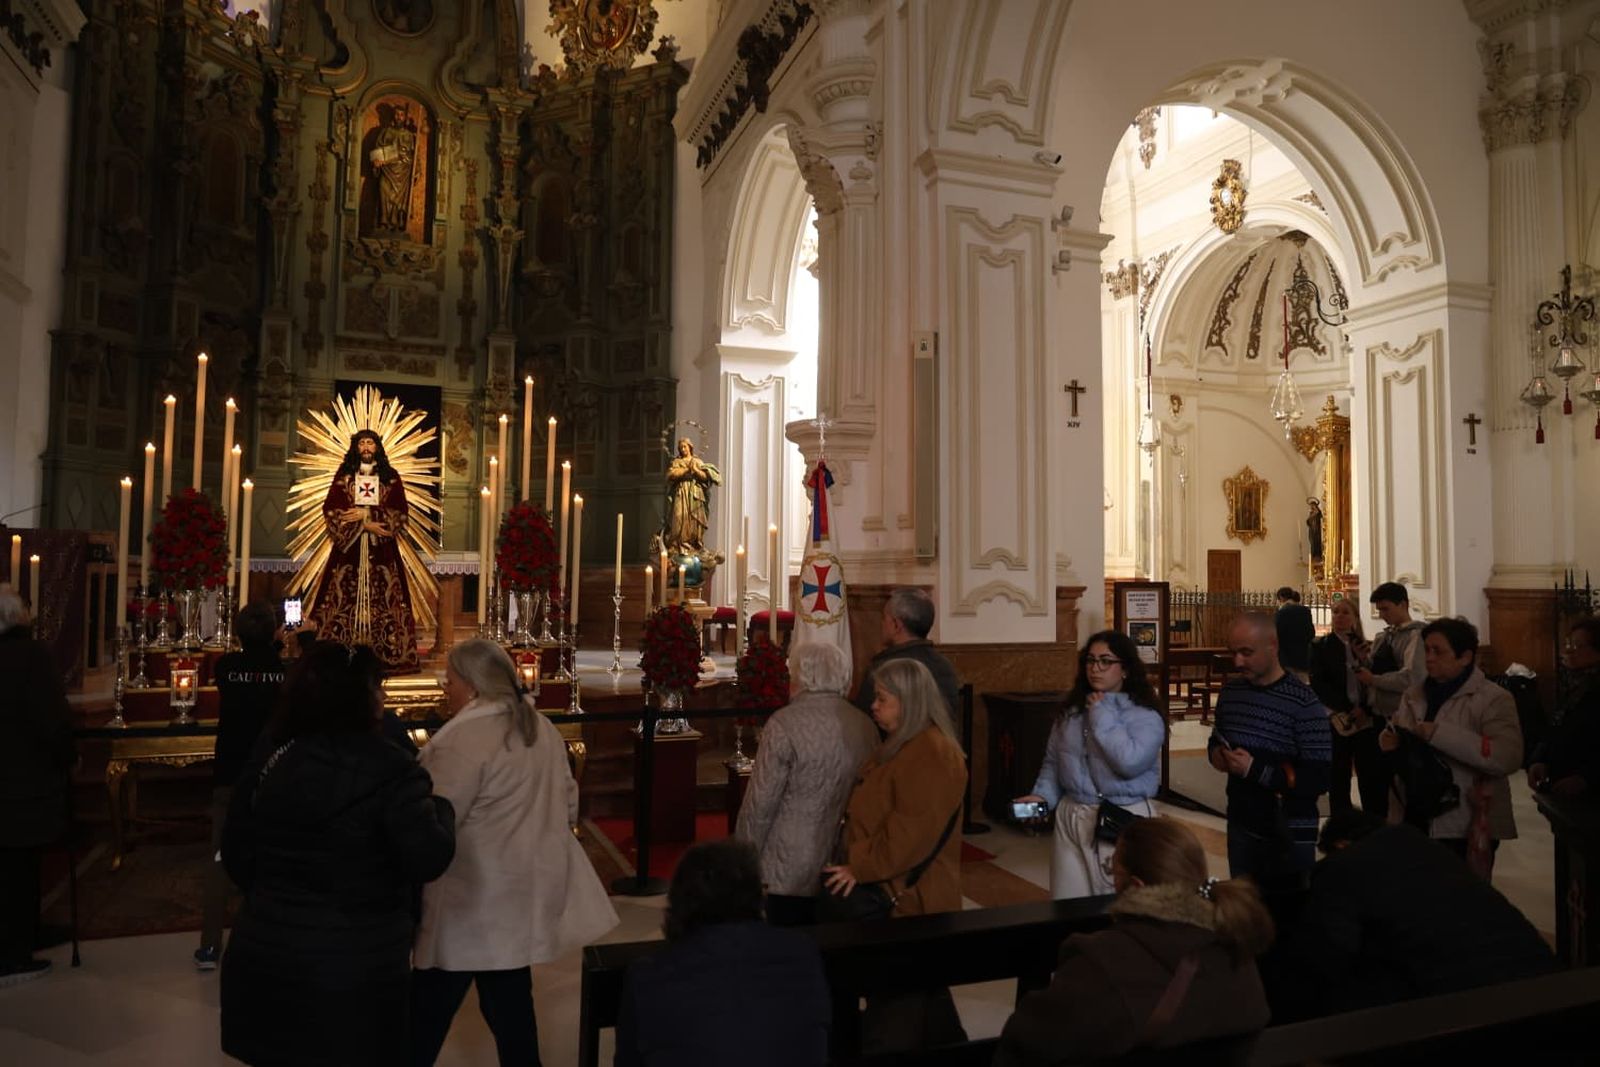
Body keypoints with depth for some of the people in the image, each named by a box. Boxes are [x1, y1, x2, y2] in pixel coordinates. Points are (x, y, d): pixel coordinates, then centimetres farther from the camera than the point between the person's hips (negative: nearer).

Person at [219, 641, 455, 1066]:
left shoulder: (266, 761, 2)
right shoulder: (390, 771, -17)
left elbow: (237, 859, 10)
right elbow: (428, 861, -20)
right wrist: (439, 808, -1)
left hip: (265, 958, 5)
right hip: (356, 972, -5)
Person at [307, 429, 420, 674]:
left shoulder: (391, 477, 10)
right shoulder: (343, 475, 9)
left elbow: (400, 513, 2)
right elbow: (331, 509, 0)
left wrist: (367, 514, -9)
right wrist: (363, 525, -10)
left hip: (381, 548, 0)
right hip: (349, 544, 0)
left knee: (382, 597, -6)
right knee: (346, 597, -6)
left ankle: (384, 657, -5)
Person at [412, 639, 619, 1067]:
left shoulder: (463, 738, -19)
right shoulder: (543, 728, 7)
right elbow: (568, 805, 13)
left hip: (474, 902, -8)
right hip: (525, 891, 8)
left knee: (431, 1005, 8)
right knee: (511, 999, 15)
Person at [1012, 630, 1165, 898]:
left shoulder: (1145, 717, -8)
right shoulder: (1071, 710, 7)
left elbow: (1130, 763, -24)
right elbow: (1052, 761, 14)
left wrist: (1102, 717, -16)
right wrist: (1042, 795, -2)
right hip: (1071, 819, 5)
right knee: (1068, 905, 9)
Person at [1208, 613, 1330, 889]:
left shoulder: (1304, 703, -17)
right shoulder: (1230, 693, 3)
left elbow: (1320, 779, -19)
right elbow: (1217, 740, 19)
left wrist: (1255, 770, -24)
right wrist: (1216, 753, -4)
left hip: (1289, 836, -6)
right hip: (1241, 827, 6)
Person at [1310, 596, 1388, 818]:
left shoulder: (1364, 647, 11)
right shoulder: (1320, 646, 2)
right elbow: (1318, 685, -6)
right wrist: (1349, 710, -12)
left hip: (1367, 722, 2)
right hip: (1337, 722, -2)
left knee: (1372, 782, 1)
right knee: (1338, 782, 3)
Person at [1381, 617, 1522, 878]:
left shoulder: (1493, 699, -9)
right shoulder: (1413, 696, 9)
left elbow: (1508, 757, -23)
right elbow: (1399, 743, 17)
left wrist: (1439, 733, -27)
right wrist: (1390, 742, -7)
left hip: (1467, 828, -5)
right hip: (1414, 821, 5)